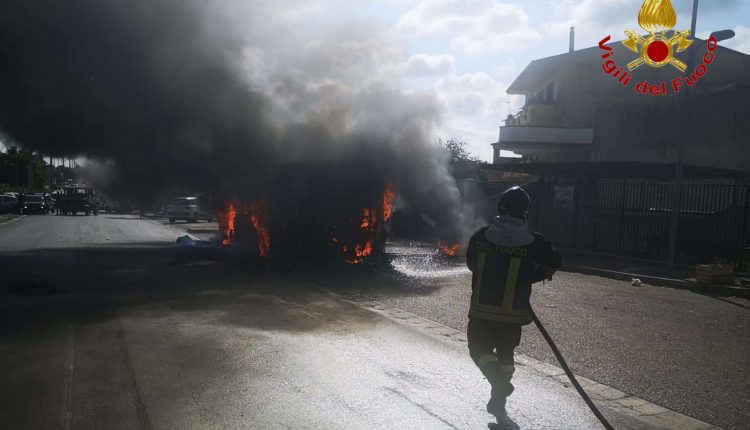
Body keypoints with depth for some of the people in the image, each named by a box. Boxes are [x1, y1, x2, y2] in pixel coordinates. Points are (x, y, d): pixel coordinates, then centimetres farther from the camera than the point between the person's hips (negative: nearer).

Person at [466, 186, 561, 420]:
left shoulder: (482, 234, -5)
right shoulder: (533, 240, -7)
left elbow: (471, 263, 5)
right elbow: (554, 261, -8)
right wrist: (529, 278, 4)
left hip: (482, 308, -1)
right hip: (514, 311, 1)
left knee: (478, 348, 13)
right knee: (505, 353, 18)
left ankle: (499, 382, -10)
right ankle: (499, 400, 27)